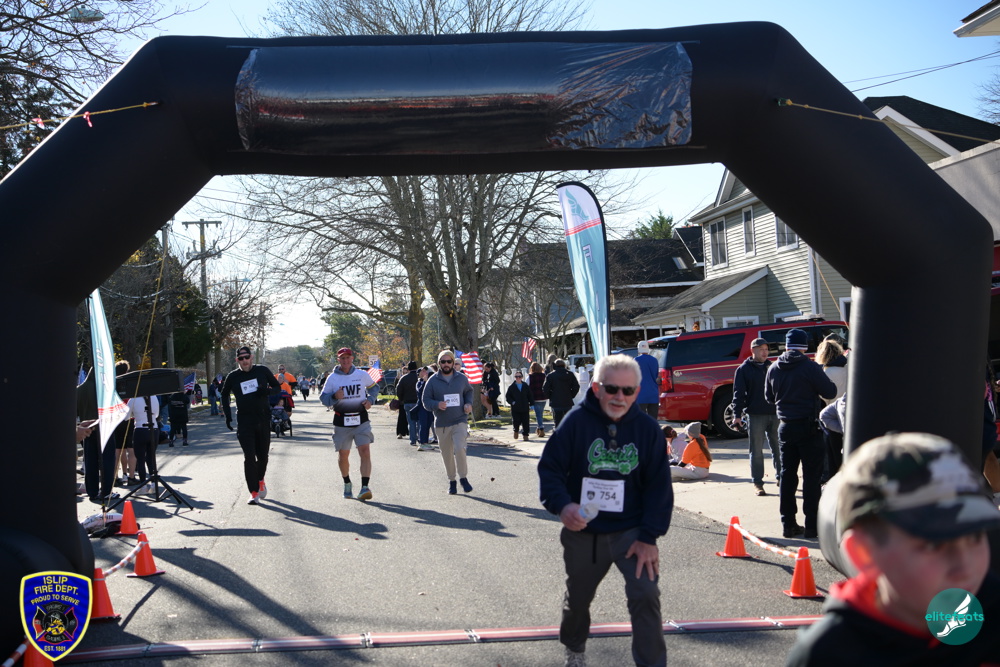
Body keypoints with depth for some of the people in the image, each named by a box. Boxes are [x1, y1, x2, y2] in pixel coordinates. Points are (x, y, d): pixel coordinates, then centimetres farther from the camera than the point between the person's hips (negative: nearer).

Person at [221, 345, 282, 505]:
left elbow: (278, 387, 10)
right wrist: (227, 415, 7)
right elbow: (224, 395, 17)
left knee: (263, 455, 9)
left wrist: (268, 390, -13)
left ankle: (260, 480, 38)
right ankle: (254, 492, -4)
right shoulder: (233, 376, 1)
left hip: (263, 419, 1)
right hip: (244, 421, -1)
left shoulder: (263, 371, 0)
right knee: (249, 457, -7)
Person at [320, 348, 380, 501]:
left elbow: (374, 387, 22)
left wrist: (370, 400, 3)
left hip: (361, 420, -1)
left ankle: (364, 488, -17)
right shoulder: (332, 378, 3)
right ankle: (347, 484, 33)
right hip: (341, 422, 1)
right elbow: (323, 398, 6)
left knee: (365, 451, -15)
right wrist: (334, 396, -15)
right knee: (343, 455, 8)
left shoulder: (362, 375, 4)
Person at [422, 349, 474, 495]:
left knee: (459, 449, -19)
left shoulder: (462, 379, 5)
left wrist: (469, 404, 3)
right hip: (442, 424, 1)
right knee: (447, 454, 6)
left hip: (460, 421, -1)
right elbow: (426, 401, 2)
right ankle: (451, 481, 24)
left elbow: (469, 392, 23)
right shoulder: (433, 380, 0)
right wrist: (437, 404, -19)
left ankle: (463, 478, -3)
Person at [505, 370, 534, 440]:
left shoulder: (526, 386, 6)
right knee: (516, 421, -3)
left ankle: (525, 435, 10)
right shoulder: (511, 387, 2)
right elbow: (508, 397, 2)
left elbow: (530, 396, 9)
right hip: (515, 408, -1)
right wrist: (512, 402, -14)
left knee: (525, 422, 0)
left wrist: (531, 405, 3)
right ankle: (516, 431, 27)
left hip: (525, 408, 1)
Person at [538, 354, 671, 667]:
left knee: (645, 596, -17)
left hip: (632, 531, 0)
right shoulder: (576, 421, -13)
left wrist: (649, 536, -12)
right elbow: (549, 468, -10)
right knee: (577, 598, 20)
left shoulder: (647, 428, -8)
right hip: (583, 532, 1)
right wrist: (561, 505, -28)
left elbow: (659, 486, -6)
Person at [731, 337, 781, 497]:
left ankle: (780, 477, 23)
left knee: (778, 448, 11)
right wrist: (737, 414, -13)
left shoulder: (772, 367, 13)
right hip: (755, 416, -4)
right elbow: (739, 393, -5)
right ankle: (757, 482, 6)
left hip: (774, 414, 4)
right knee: (756, 451, 0)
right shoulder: (744, 369, 0)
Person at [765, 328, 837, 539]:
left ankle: (788, 524, 13)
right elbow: (829, 391, -10)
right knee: (811, 476, 0)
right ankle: (812, 526, -1)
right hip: (808, 427, -5)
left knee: (787, 476, 11)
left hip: (785, 427, 5)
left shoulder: (774, 369, 3)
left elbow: (769, 397, 15)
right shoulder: (809, 367, -13)